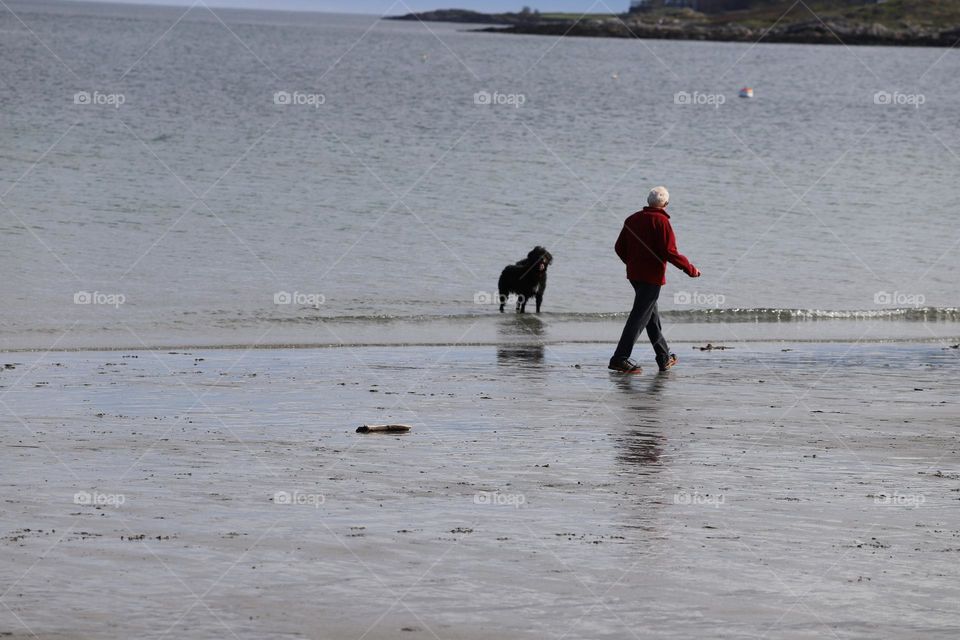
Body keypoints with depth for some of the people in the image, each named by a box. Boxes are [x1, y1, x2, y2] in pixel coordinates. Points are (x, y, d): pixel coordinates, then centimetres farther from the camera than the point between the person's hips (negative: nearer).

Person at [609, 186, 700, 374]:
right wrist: (691, 269, -7)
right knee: (640, 316, -7)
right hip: (652, 277, -8)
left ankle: (664, 358, 27)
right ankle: (620, 358, -14)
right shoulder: (661, 221, -13)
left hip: (634, 274, 8)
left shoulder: (632, 219, 8)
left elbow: (620, 247, 13)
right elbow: (669, 252, -18)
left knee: (652, 316, 18)